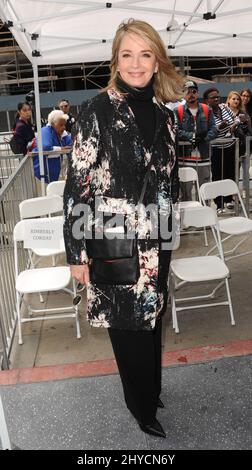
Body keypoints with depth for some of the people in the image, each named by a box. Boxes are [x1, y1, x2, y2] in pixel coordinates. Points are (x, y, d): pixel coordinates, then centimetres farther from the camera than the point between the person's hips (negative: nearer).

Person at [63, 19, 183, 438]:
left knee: (152, 318, 19)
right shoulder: (97, 111, -10)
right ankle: (142, 407, 34)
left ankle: (150, 390, 45)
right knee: (129, 325, 9)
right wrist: (76, 252, -13)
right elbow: (77, 184, -12)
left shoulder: (163, 113, 7)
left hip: (156, 243, 6)